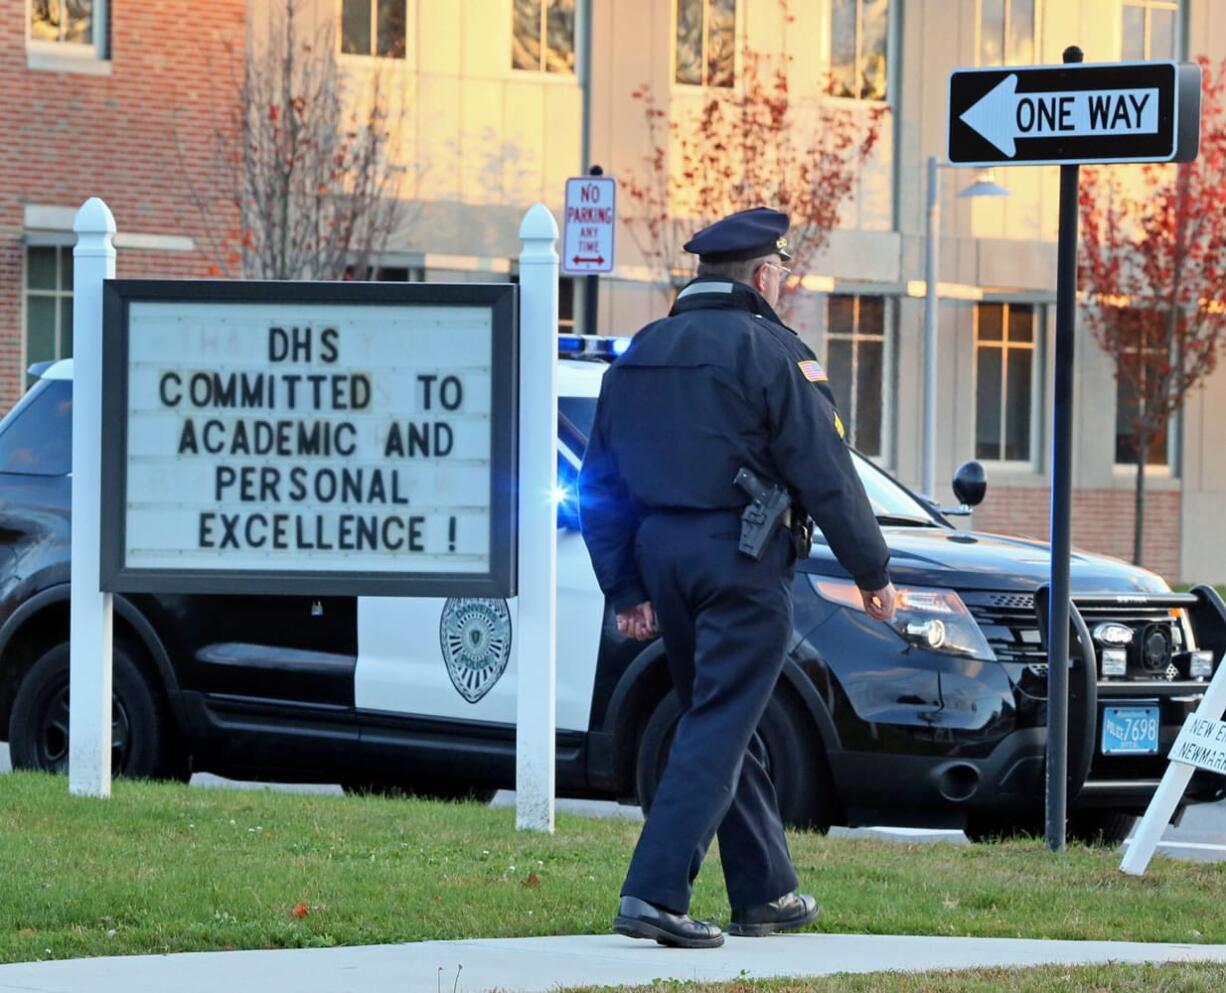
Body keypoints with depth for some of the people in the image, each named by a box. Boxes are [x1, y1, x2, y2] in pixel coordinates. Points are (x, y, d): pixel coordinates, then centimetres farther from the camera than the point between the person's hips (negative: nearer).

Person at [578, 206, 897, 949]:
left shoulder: (641, 353, 12)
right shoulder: (769, 352, -9)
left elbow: (602, 484, 14)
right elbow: (826, 474, -11)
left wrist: (626, 588, 16)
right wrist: (873, 571, -1)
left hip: (662, 555, 7)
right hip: (742, 560, -7)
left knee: (727, 726, 17)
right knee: (719, 729, -7)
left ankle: (766, 894, 23)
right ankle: (656, 893, -16)